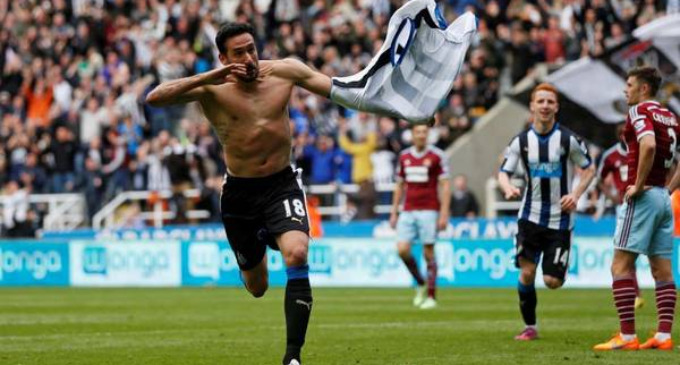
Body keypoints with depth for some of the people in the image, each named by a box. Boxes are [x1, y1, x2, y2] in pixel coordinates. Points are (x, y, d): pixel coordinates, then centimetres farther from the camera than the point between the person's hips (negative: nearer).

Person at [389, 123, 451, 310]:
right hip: (408, 211, 4)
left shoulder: (437, 156, -3)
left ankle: (431, 296, 4)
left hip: (428, 211, -4)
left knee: (428, 253, -3)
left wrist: (444, 213, -12)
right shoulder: (404, 156, 10)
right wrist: (394, 212, 14)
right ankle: (420, 284, 14)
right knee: (402, 249, -8)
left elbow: (445, 186, -5)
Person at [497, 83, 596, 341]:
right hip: (531, 216, 2)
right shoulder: (521, 141, 0)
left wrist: (576, 194, -11)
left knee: (552, 281, -6)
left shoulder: (568, 139, -6)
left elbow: (589, 169, 5)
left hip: (559, 219, -1)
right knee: (526, 272, -9)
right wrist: (508, 188, -20)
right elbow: (503, 172, 4)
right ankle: (529, 327, 6)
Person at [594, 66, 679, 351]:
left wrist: (638, 185, -19)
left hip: (643, 197, -8)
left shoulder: (640, 112, -9)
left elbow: (648, 145, -27)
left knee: (621, 264, -6)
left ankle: (627, 336, -12)